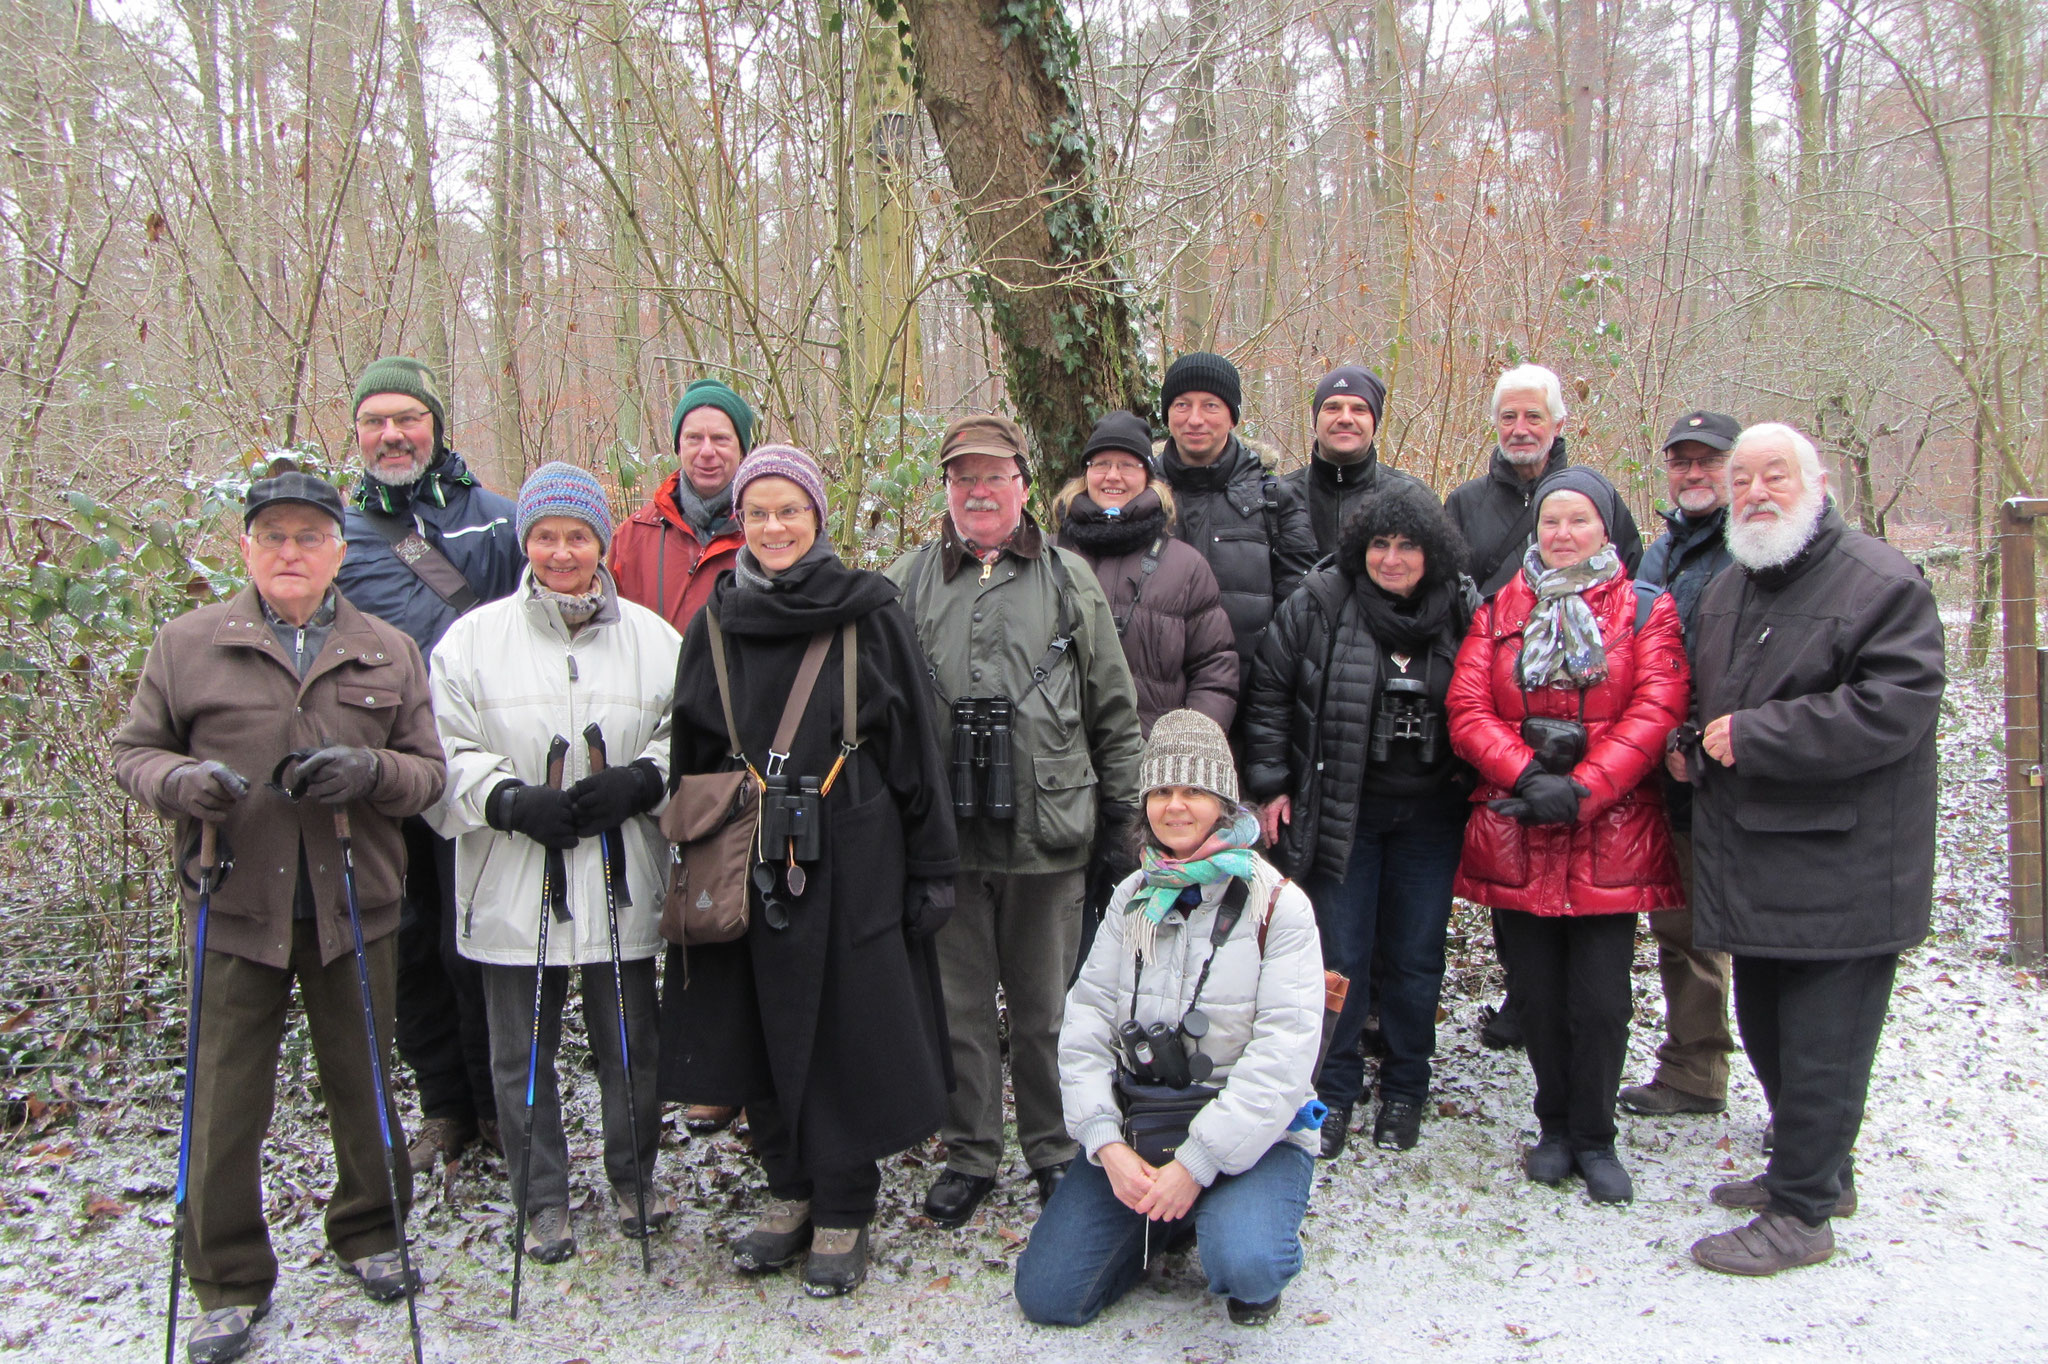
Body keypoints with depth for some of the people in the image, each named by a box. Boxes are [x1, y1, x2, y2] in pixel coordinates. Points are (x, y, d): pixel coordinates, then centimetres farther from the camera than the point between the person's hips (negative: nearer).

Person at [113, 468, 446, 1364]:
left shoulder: (389, 652, 7)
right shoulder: (189, 644, 4)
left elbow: (430, 772, 7)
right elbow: (133, 751, 9)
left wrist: (373, 771, -15)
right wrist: (181, 779, -13)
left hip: (355, 908, 1)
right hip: (235, 910, -1)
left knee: (362, 1085, 13)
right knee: (226, 1102, 5)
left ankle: (368, 1235, 35)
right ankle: (230, 1283, 22)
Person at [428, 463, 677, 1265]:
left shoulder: (652, 637, 4)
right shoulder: (474, 637, 1)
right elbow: (444, 751, -1)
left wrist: (640, 783, -11)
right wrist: (511, 799, -15)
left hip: (619, 885, 1)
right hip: (512, 884, 0)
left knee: (630, 1043, 11)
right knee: (522, 1053, 10)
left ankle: (634, 1177, 33)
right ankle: (541, 1199, 28)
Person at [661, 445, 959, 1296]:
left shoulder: (870, 616, -3)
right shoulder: (715, 627, 7)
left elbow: (915, 749, -3)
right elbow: (691, 760, 13)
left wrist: (930, 869, -5)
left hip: (853, 863, -3)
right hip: (746, 864, 3)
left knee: (847, 1033, 3)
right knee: (761, 1029, 11)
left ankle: (844, 1216, 19)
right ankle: (791, 1194, 30)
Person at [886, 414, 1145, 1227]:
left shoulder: (1069, 579, 6)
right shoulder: (908, 584, 8)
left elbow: (1115, 710, 8)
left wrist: (1117, 814, 5)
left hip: (1048, 836, -1)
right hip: (942, 837, 1)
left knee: (1046, 1006, 10)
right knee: (956, 1003, 10)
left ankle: (1053, 1150, 28)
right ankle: (968, 1154, 26)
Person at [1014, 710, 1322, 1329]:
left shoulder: (1278, 905, -8)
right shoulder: (1134, 897, 6)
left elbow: (1284, 1055, -15)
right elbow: (1085, 1022, 1)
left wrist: (1197, 1162, -20)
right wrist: (1106, 1143, -13)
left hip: (1250, 1134, -4)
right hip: (1134, 1127, 4)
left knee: (1245, 1268, -32)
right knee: (1046, 1295, -4)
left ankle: (1243, 1219, 5)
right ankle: (1170, 1219, 21)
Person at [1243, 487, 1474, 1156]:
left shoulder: (1463, 613, 0)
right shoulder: (1319, 604, -6)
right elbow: (1268, 692, -2)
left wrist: (1469, 775, 5)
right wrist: (1270, 783, -4)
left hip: (1429, 813, 2)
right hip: (1340, 811, -2)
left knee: (1415, 954, 9)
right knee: (1340, 952, 3)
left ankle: (1404, 1087, 27)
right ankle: (1334, 1089, 19)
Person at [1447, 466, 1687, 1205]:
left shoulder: (1646, 611, 6)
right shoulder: (1499, 611, 11)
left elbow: (1655, 711, -7)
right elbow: (1467, 711, 0)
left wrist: (1581, 790, -17)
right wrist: (1529, 775, -15)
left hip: (1609, 837, -2)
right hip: (1515, 839, 2)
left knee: (1600, 999, 0)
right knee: (1537, 993, 8)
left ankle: (1594, 1137, 19)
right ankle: (1555, 1127, 27)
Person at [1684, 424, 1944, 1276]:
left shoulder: (1882, 583, -12)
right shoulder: (1727, 590, 15)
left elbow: (1892, 708, -24)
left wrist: (1753, 737, -21)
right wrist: (1697, 745, 8)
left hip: (1841, 864, -8)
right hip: (1753, 860, 9)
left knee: (1822, 1042, 0)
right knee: (1766, 1029, 19)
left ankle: (1801, 1213, 13)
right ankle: (1814, 1171, 37)